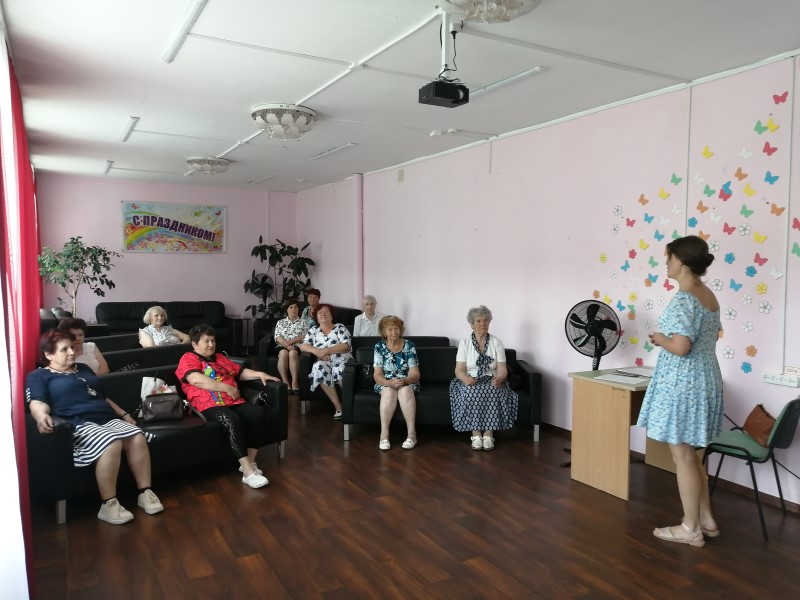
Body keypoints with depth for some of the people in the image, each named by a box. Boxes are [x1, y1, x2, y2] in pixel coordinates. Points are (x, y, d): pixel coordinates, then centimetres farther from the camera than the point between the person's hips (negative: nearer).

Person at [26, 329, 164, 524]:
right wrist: (42, 416, -31)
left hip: (108, 419, 7)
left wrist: (124, 414, 26)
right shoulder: (38, 376, 11)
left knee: (138, 437, -24)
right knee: (111, 444, -36)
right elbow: (37, 403, -8)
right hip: (79, 424, -6)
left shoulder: (83, 368, 30)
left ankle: (145, 493, -16)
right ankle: (108, 505, -28)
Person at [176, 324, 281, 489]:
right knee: (234, 421, -37)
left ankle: (250, 462, -13)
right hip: (210, 406, -7)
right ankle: (248, 472, -33)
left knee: (260, 413, -22)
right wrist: (228, 388, -14)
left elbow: (240, 372, 35)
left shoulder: (220, 358, 29)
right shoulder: (188, 359, 5)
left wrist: (259, 374, 15)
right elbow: (197, 380, -14)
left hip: (235, 402, 7)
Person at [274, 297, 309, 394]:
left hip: (298, 346, -1)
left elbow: (306, 337, 3)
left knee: (293, 353, -37)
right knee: (283, 353, -36)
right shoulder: (280, 322, 21)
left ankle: (295, 382, -37)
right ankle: (285, 382, -34)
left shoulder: (303, 322, 18)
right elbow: (277, 337, 6)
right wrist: (287, 345, -14)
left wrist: (292, 341, -12)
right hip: (283, 346, 1)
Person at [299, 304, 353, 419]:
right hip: (325, 363, 2)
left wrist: (325, 350, -15)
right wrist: (316, 351, -12)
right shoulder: (313, 330, 17)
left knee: (340, 370, -38)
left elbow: (345, 346, -7)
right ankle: (338, 406, -29)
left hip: (343, 361, -2)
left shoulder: (340, 328, 7)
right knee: (319, 368, -34)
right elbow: (303, 346, 8)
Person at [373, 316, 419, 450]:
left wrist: (404, 381, -28)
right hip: (386, 383, 0)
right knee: (389, 391, -34)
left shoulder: (409, 346, -3)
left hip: (407, 382, 0)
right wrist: (389, 382, -28)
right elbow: (377, 375, -8)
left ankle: (412, 433, -33)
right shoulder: (379, 347, -2)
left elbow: (415, 374, -7)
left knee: (405, 391, -34)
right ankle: (384, 434, -35)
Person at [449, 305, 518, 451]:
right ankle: (475, 432, -24)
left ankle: (489, 432, -23)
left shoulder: (496, 343, 3)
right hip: (471, 382, -1)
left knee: (494, 392, -33)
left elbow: (502, 369, -3)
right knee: (471, 392, -34)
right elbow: (459, 369, -5)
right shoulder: (464, 342, 1)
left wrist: (499, 378, -27)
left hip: (491, 381, 1)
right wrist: (466, 379, -28)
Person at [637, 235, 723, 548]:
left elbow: (680, 347, -26)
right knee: (689, 453, 20)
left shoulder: (683, 299, -19)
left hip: (681, 383, -10)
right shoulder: (709, 296, 10)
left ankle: (691, 528, 15)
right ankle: (706, 519, 30)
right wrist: (669, 337, 14)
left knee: (682, 455, 3)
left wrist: (659, 338, -7)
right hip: (705, 380, 10)